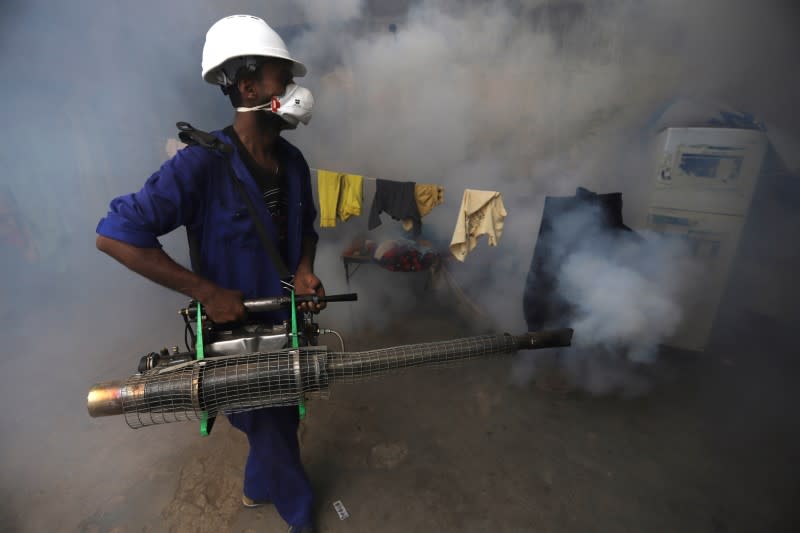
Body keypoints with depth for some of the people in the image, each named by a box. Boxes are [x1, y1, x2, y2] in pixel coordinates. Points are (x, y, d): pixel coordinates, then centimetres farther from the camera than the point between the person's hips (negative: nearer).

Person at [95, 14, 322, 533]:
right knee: (271, 426, 16)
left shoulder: (293, 160, -2)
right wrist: (208, 292, -25)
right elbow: (114, 236, -22)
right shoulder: (201, 164, -23)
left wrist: (305, 270, -9)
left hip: (288, 317, 6)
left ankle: (259, 488, 57)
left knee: (280, 416, 26)